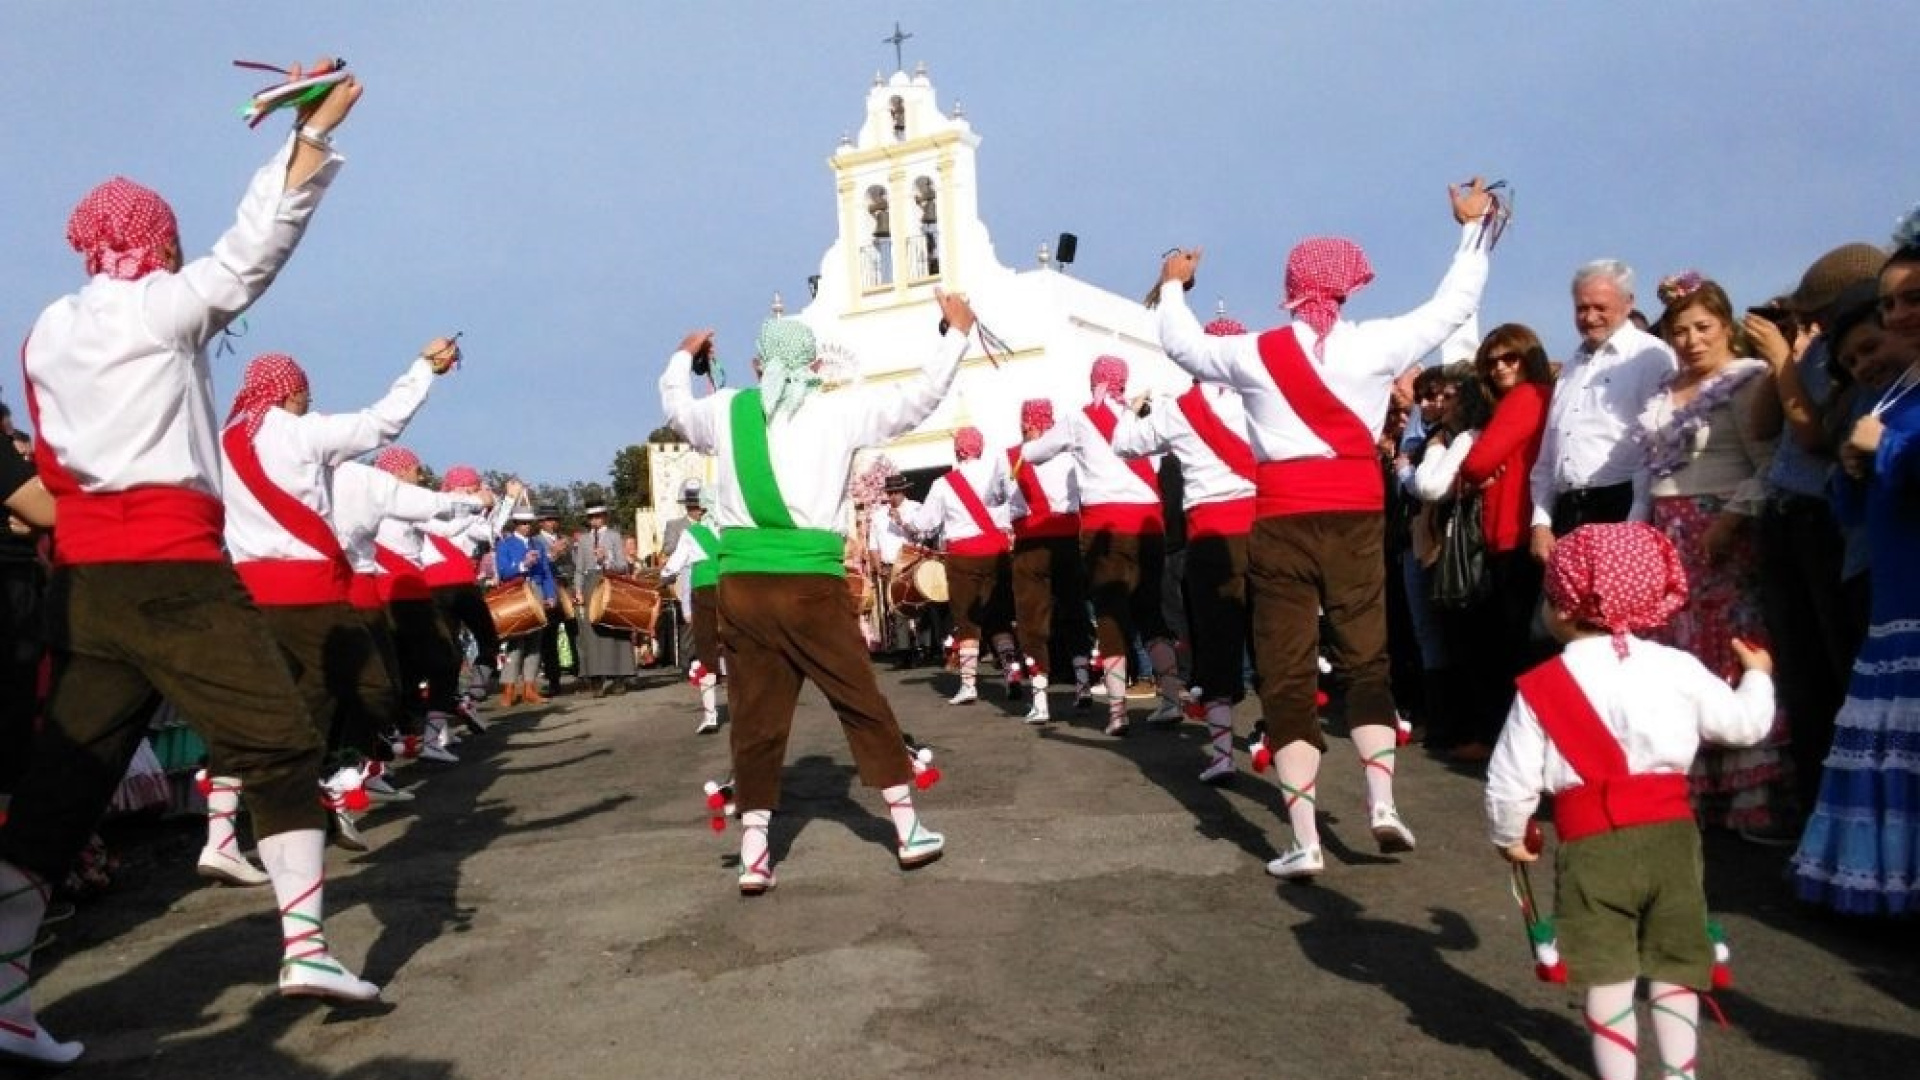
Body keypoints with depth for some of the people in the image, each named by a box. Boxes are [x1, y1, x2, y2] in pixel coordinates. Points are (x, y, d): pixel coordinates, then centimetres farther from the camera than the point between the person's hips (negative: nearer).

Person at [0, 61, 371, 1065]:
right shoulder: (157, 309, -2)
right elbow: (256, 246, -2)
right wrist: (315, 126, 1)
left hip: (82, 577, 7)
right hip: (172, 571, -7)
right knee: (277, 743, 2)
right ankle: (304, 942, 2)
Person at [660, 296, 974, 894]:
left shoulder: (726, 410, 8)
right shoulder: (838, 411, 1)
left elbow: (676, 407, 30)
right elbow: (919, 397, 7)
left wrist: (683, 355, 49)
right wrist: (958, 332, 20)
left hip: (741, 585, 3)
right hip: (810, 584, -2)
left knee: (756, 716, 9)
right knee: (862, 702, 9)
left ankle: (754, 854, 10)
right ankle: (908, 829, 16)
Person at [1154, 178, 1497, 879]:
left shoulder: (1255, 354, 0)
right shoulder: (1374, 345, -1)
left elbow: (1180, 343, 17)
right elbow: (1455, 305, 14)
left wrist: (1173, 286, 36)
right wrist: (1474, 227, 28)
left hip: (1281, 523, -1)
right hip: (1355, 519, 1)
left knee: (1287, 676, 3)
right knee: (1366, 661, 15)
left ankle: (1304, 842, 0)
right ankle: (1382, 801, 0)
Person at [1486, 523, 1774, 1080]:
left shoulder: (1541, 688, -7)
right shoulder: (1677, 668, 0)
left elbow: (1511, 780, -6)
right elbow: (1744, 724, 12)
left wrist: (1507, 836, 13)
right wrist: (1757, 675, 34)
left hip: (1592, 846, -3)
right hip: (1671, 835, 3)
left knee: (1608, 978, 8)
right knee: (1673, 970, 18)